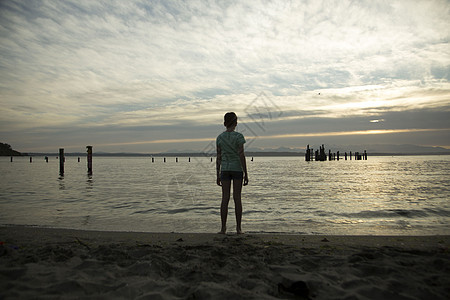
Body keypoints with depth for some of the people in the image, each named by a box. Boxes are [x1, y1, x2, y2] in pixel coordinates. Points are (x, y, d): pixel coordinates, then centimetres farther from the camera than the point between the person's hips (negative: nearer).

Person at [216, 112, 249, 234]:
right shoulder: (238, 136, -8)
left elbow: (218, 157, 4)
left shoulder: (220, 137, 3)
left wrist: (218, 175, 9)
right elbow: (241, 156, -11)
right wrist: (246, 173, -6)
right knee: (237, 198, 3)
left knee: (225, 198, 5)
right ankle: (238, 228, 8)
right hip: (237, 168, -3)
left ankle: (223, 228, 6)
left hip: (225, 169, 3)